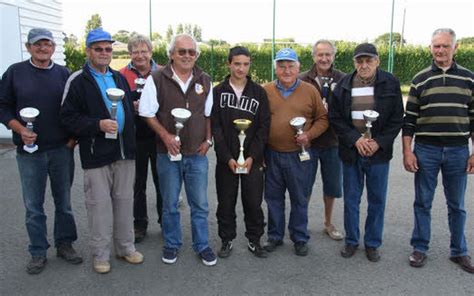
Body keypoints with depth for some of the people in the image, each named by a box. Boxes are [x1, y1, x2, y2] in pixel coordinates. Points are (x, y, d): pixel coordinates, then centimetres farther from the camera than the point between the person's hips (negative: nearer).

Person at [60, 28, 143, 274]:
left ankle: (125, 247, 27)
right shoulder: (77, 81, -5)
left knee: (124, 200, 12)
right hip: (96, 153, -5)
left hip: (124, 151, 5)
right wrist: (98, 125, -21)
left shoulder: (119, 78, 13)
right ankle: (101, 254, 17)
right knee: (100, 204, 2)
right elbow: (68, 117, -9)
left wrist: (129, 138, 12)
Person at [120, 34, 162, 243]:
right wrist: (132, 106, -17)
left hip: (160, 137, 0)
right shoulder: (122, 76, 1)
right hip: (135, 138, 0)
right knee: (137, 183, 11)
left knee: (162, 181, 11)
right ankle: (139, 224, 26)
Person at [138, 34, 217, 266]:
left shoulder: (204, 81, 6)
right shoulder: (157, 79, -5)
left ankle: (202, 246, 24)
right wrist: (166, 136, -14)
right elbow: (147, 113, -4)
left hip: (197, 154, 2)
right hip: (168, 154, -2)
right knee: (170, 204, 11)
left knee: (200, 204, 9)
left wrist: (207, 140, 2)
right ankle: (171, 244, 29)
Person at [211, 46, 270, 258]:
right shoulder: (218, 91, 1)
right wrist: (227, 157, -12)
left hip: (253, 159, 0)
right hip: (226, 159, 0)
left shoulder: (259, 92, 3)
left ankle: (254, 241, 24)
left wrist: (252, 156, -11)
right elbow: (215, 127, -4)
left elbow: (264, 126, -1)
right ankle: (227, 240, 25)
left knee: (254, 203, 7)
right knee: (226, 203, 9)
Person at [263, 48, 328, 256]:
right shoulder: (265, 91, 3)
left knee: (299, 199, 9)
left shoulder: (310, 91, 1)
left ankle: (300, 239, 25)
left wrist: (309, 135, -10)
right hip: (272, 154, 1)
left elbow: (322, 118, 6)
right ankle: (275, 236, 28)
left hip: (299, 155, -1)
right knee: (273, 198, 12)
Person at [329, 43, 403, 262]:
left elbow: (397, 119, -1)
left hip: (379, 152, 0)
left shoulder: (390, 84, -2)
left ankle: (373, 243, 26)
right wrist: (355, 139, -13)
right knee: (351, 199, 10)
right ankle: (351, 241, 27)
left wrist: (378, 142, -12)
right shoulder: (343, 85, 0)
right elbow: (335, 118, -1)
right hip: (351, 152, 1)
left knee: (377, 200, 9)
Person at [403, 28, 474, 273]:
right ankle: (420, 248, 21)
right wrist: (407, 151, -4)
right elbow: (409, 119, 2)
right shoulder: (420, 80, 2)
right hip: (425, 150, 0)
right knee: (422, 202, 8)